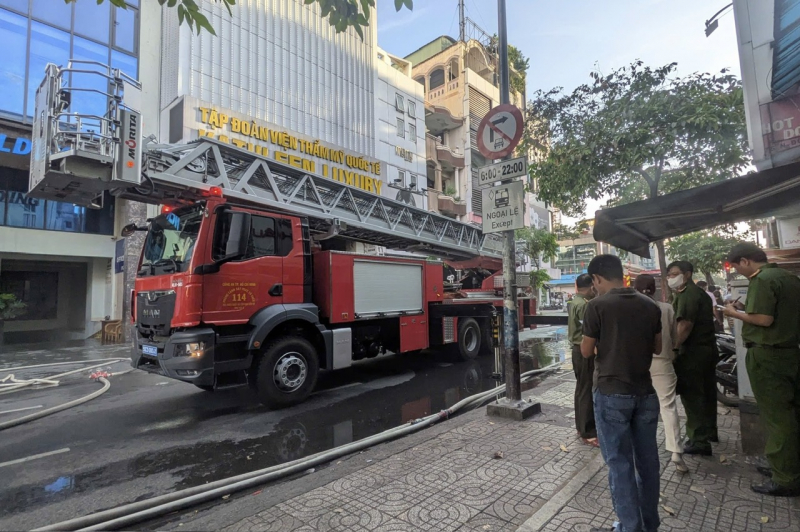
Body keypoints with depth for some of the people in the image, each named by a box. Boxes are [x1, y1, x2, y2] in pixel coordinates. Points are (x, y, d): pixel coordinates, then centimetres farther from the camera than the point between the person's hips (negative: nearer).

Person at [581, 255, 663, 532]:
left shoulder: (597, 306, -14)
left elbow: (586, 351, -8)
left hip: (612, 393, -5)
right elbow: (657, 348, 12)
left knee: (620, 462, 5)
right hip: (645, 391, 6)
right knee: (647, 459, 16)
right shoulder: (650, 305, 2)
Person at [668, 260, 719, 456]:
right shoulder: (700, 293, 17)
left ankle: (700, 441, 0)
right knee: (706, 392, 19)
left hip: (693, 351, -11)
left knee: (692, 395, -5)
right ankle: (709, 431, 32)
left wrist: (672, 348, -24)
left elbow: (685, 324, -25)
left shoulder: (687, 294, -16)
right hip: (707, 348, 11)